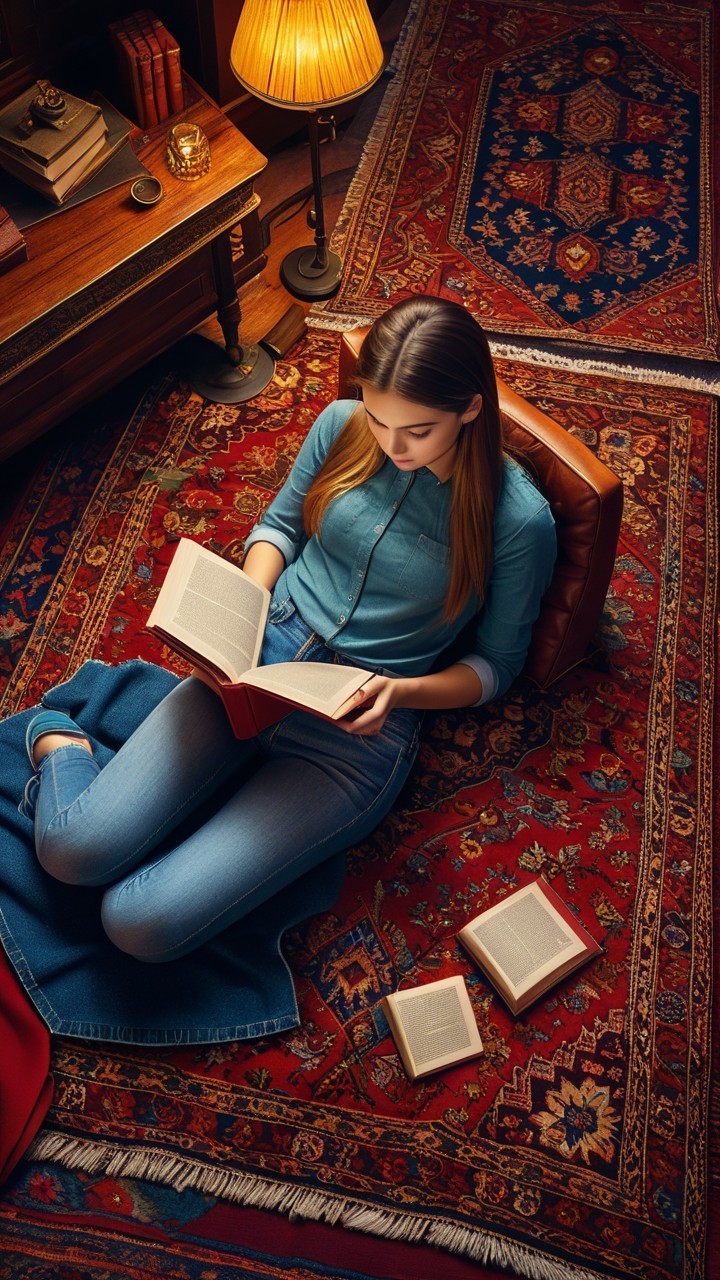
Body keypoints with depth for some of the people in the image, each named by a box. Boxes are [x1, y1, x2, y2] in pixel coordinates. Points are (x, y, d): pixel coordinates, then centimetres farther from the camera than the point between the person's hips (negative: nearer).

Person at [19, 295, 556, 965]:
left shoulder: (518, 519, -10)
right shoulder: (342, 425, 0)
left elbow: (496, 664, 1)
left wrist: (401, 690, -17)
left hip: (359, 729, -2)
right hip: (260, 659, 3)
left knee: (143, 922, -17)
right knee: (72, 848, -12)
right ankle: (58, 744, 20)